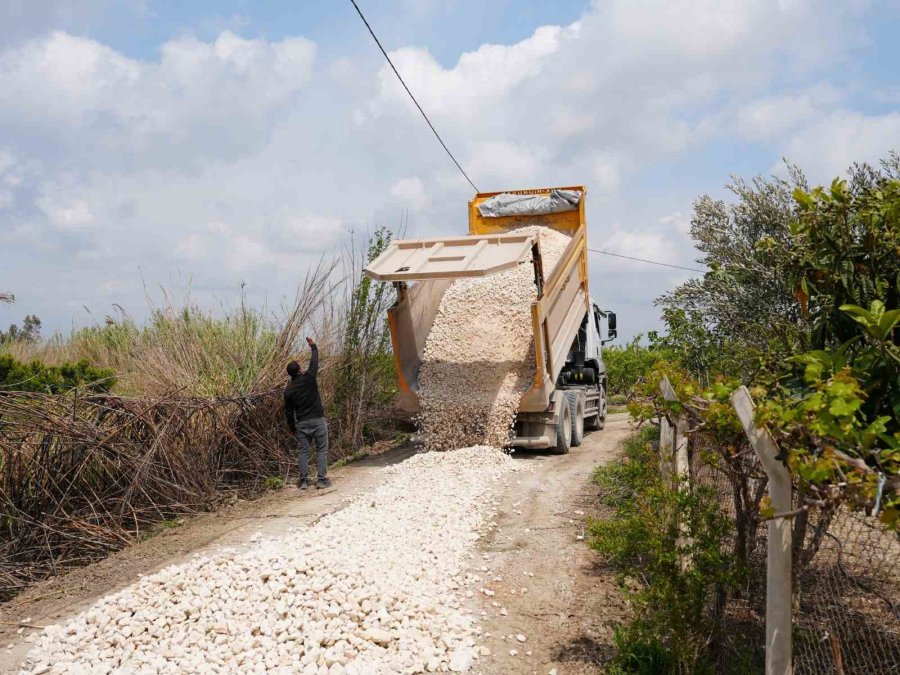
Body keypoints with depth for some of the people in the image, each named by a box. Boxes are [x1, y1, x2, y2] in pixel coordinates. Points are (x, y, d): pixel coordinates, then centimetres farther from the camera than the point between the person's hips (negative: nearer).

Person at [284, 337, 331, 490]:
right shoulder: (308, 378, -7)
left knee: (303, 451, 10)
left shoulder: (288, 390, 1)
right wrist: (313, 347, 22)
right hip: (318, 420, -2)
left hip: (302, 423, 2)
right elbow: (314, 362, 7)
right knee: (322, 450, 4)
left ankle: (304, 480, 10)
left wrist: (291, 426, 20)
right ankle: (322, 480, 1)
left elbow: (288, 411, 7)